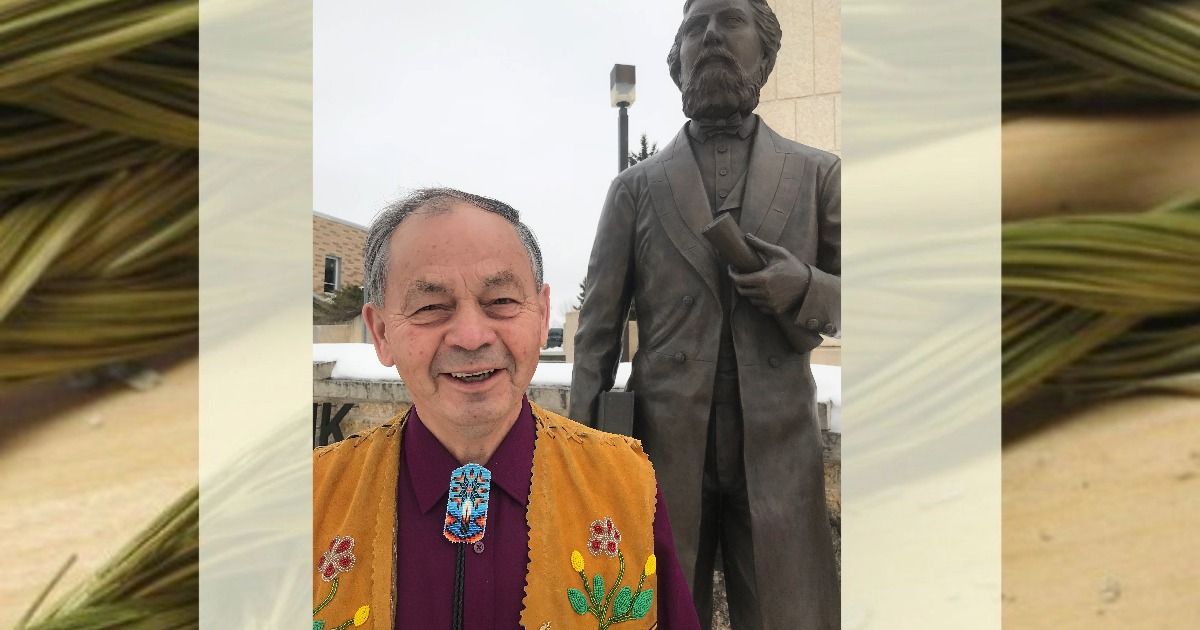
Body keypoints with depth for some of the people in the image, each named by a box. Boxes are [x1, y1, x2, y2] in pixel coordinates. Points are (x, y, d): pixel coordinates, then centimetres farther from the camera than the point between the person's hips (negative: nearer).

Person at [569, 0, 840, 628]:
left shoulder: (818, 174, 8)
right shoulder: (635, 186, 7)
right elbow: (597, 329, 5)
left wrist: (806, 289, -14)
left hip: (778, 448, 1)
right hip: (664, 446, 0)